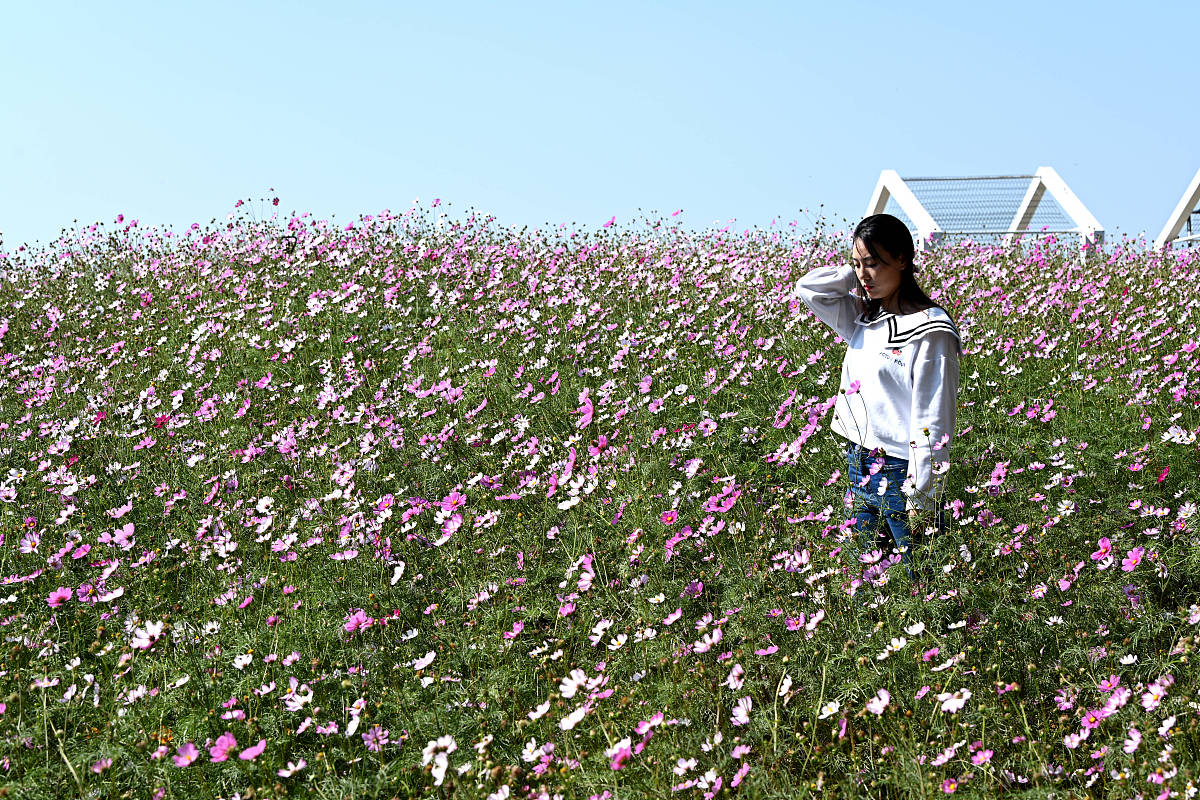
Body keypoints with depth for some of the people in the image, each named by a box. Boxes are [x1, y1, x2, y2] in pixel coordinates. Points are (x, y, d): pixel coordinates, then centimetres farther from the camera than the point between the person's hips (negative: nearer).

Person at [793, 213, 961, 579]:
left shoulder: (929, 331, -13)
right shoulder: (864, 319, 9)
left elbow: (934, 423, -15)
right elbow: (808, 288, 10)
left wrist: (921, 499, -17)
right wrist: (856, 273, 2)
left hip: (903, 475, -7)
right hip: (860, 467, 7)